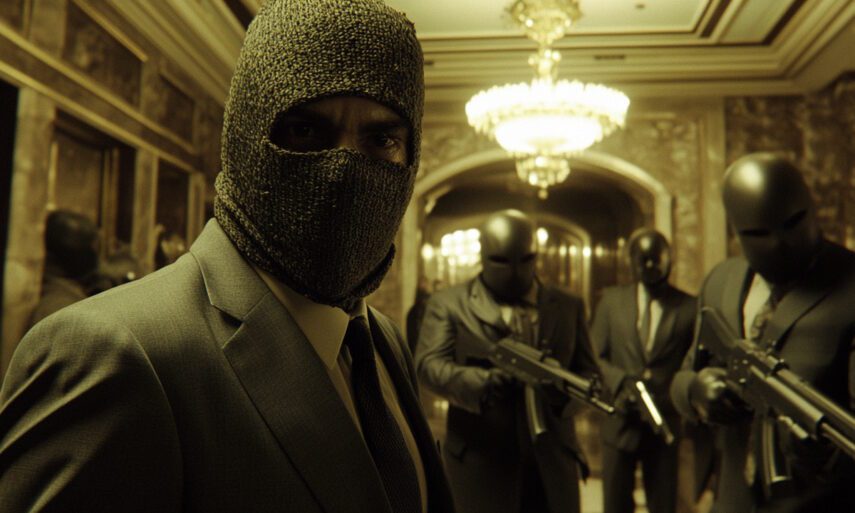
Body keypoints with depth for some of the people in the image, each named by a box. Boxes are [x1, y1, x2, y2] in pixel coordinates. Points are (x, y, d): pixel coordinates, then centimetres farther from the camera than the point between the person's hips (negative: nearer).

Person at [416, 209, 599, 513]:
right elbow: (428, 364, -8)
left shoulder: (568, 307, 12)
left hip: (553, 459, 3)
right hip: (480, 460, -3)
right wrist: (480, 382, -27)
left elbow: (588, 372, 9)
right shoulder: (448, 303, 3)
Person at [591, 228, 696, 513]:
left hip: (666, 424, -1)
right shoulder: (611, 300, 6)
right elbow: (595, 356, 4)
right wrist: (621, 382, -12)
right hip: (620, 422, 1)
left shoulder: (688, 306, 2)